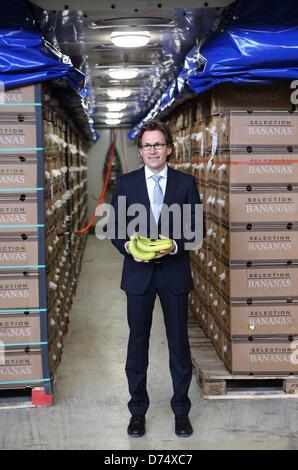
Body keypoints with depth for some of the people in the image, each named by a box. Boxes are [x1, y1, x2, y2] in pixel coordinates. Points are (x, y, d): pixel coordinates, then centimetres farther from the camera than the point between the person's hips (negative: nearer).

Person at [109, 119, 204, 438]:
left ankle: (181, 411, 23)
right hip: (138, 272, 1)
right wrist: (128, 246, -16)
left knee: (179, 342, 8)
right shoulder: (125, 183, 3)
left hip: (175, 272, 0)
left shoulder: (186, 183, 2)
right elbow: (115, 226, 3)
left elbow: (197, 226, 0)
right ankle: (138, 410, 24)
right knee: (138, 341, 9)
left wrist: (175, 245, -17)